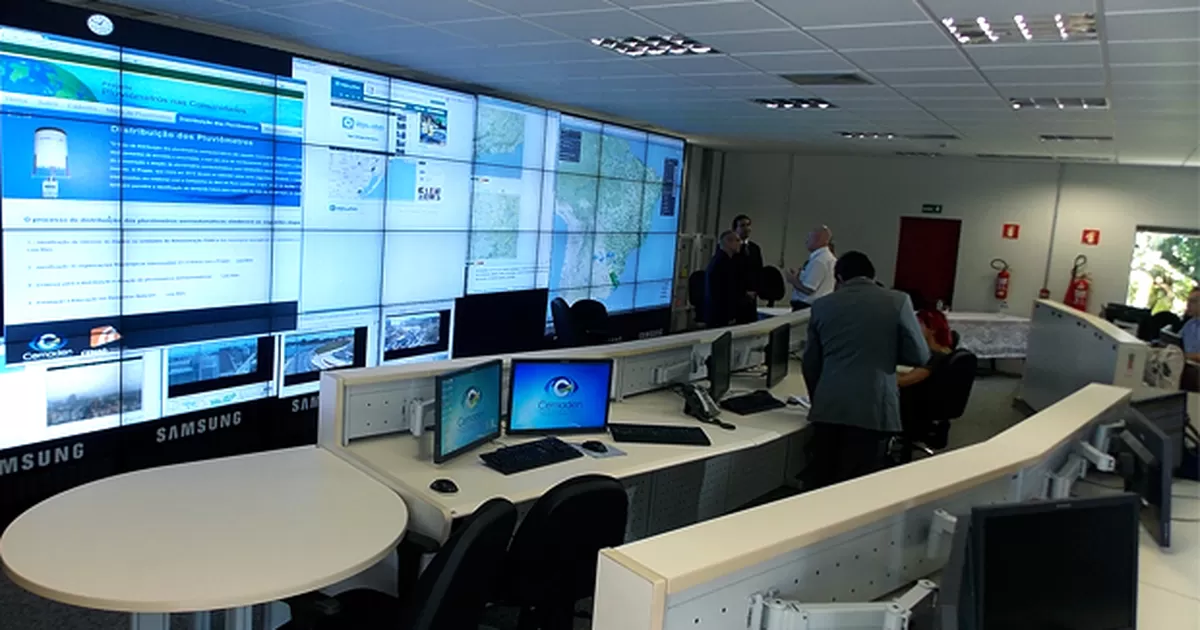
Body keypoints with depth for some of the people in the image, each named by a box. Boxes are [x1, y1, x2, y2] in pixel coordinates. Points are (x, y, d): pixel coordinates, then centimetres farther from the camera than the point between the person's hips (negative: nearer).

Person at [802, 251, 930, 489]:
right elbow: (920, 355, 3)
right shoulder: (898, 301, 0)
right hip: (874, 409, -2)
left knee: (821, 486, 12)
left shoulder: (822, 305, 8)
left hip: (828, 408, 2)